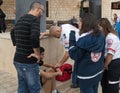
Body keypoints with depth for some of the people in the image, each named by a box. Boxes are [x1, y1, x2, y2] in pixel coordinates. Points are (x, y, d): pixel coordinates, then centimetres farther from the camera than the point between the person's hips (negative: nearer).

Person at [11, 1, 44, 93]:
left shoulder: (20, 19, 13)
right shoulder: (35, 19, -14)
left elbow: (13, 33, 29)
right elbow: (34, 37, -31)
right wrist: (37, 53, -18)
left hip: (18, 60, 9)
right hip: (28, 62, -8)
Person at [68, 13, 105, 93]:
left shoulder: (84, 39, -25)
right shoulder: (101, 35, -3)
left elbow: (74, 55, -18)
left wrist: (72, 38, -15)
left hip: (86, 75, -7)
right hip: (98, 72, 7)